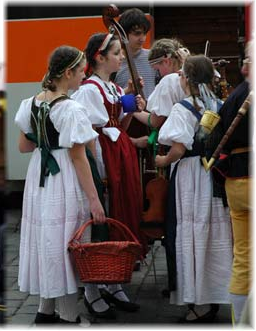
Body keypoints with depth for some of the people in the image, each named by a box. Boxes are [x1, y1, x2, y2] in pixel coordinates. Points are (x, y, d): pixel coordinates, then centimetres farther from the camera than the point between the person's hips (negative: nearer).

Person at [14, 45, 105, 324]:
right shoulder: (71, 109, -18)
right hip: (64, 182, -7)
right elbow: (77, 157, -17)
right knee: (64, 245, 3)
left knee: (45, 240, 16)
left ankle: (45, 310, 26)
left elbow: (23, 147, 9)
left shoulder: (31, 103, 3)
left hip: (38, 179, 7)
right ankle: (68, 316, 14)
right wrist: (94, 200, -14)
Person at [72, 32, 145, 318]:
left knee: (123, 218, 11)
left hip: (122, 156, 9)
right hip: (102, 158, -8)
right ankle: (92, 291, 10)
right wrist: (97, 174, -19)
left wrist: (131, 112, 2)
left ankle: (114, 285, 23)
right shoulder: (89, 89, -11)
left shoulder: (116, 89, 14)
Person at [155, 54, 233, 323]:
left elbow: (178, 150, -17)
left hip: (191, 177, -6)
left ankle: (200, 303, 7)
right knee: (216, 235, 12)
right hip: (216, 176, 6)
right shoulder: (220, 106, 6)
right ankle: (216, 295, 22)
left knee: (193, 234, 2)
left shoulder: (183, 109, -12)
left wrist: (163, 161, 0)